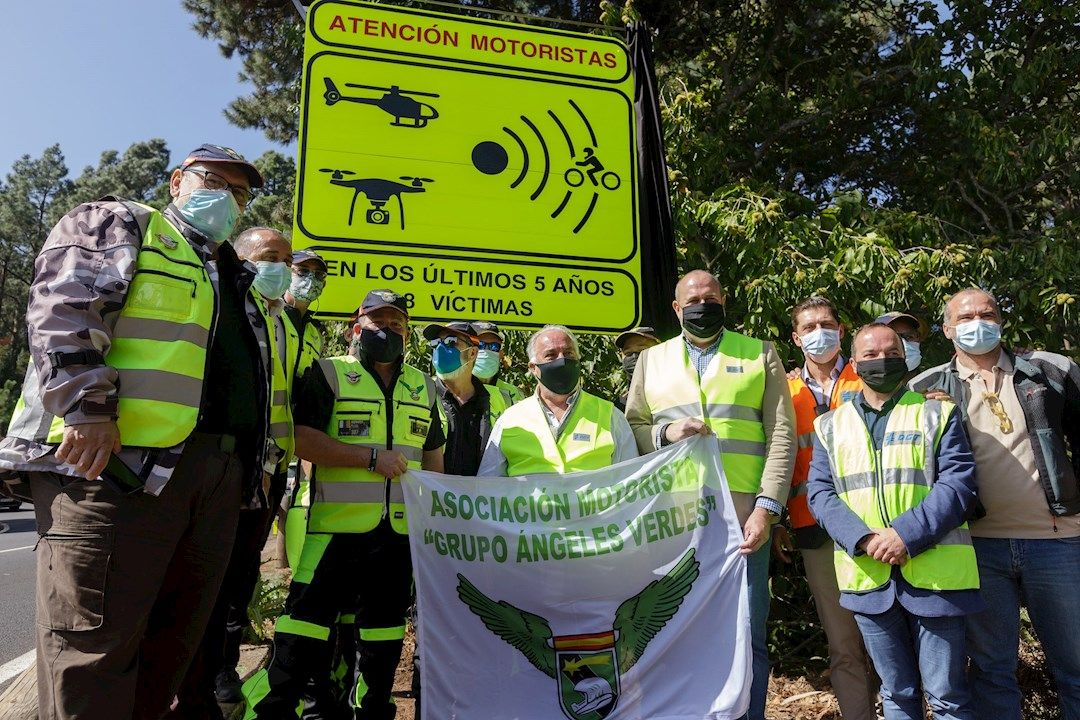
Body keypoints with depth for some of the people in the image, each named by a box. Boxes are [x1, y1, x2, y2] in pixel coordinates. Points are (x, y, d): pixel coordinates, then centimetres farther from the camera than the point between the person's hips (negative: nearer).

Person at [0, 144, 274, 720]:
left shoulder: (237, 280, 30)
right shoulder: (117, 225, 9)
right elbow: (61, 309, -8)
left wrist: (259, 456, 20)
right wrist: (85, 406, -20)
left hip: (216, 477, 7)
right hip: (109, 457, -7)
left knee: (174, 640, 11)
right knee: (92, 646, -5)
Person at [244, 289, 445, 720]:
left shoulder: (423, 387, 14)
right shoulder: (329, 374, -1)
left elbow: (433, 456, 19)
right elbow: (302, 440, -13)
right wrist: (372, 457, -15)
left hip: (400, 532, 5)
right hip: (338, 528, -4)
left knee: (384, 634, 14)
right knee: (304, 630, -3)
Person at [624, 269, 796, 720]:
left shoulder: (761, 356, 10)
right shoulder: (651, 361, 15)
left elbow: (781, 436, 2)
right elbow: (631, 429, 13)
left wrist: (767, 508, -8)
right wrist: (666, 433, -9)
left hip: (742, 518, -1)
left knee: (746, 637, 4)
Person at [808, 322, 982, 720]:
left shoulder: (938, 413, 5)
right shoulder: (830, 426, 11)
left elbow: (958, 482, -6)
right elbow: (819, 491, 3)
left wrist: (906, 534, -19)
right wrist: (863, 539, -14)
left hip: (934, 573, -2)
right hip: (868, 577, 2)